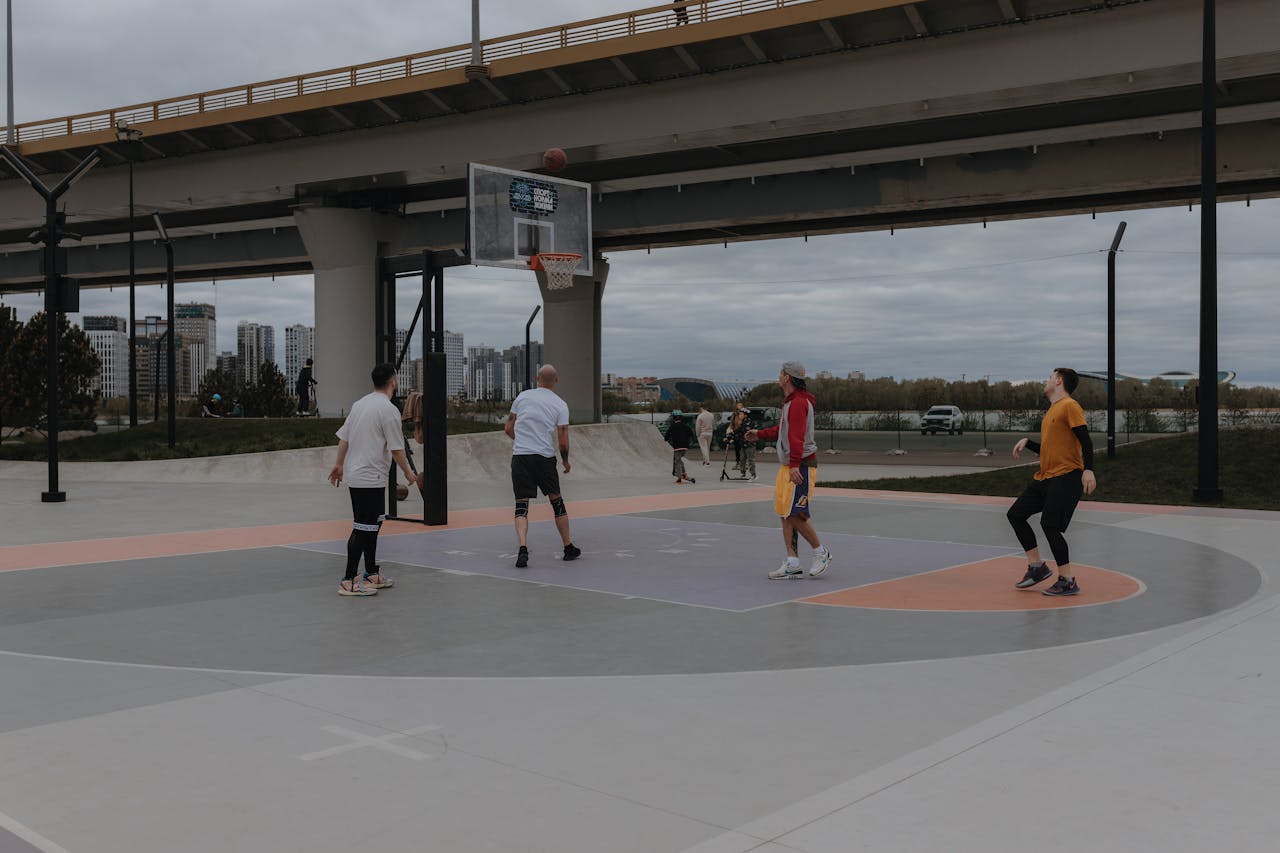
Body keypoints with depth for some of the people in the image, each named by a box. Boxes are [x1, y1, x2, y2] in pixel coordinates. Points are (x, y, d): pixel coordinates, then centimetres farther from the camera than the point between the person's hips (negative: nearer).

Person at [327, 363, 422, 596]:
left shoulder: (360, 403, 11)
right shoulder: (388, 409, -14)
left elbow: (343, 437, 15)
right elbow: (396, 448, -12)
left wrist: (339, 465, 23)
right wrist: (408, 472, 0)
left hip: (355, 475, 9)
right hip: (371, 478, -9)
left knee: (373, 524, 17)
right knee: (363, 528, -7)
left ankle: (372, 574, 25)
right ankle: (349, 581, -6)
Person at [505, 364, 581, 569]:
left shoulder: (522, 397, 6)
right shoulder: (560, 405, 1)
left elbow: (508, 429, 10)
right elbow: (563, 442, -2)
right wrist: (566, 460, 16)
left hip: (519, 456, 1)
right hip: (545, 458, -1)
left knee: (521, 506, 0)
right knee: (557, 502, 14)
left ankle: (523, 548, -18)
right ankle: (569, 548, 23)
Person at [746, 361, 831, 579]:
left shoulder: (798, 403, -16)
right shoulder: (790, 402, 17)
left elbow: (796, 436, -25)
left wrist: (795, 465, -31)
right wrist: (759, 434, 35)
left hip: (801, 466, -10)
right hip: (790, 465, 10)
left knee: (794, 514, -11)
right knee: (784, 513, 7)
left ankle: (821, 553, 6)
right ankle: (793, 565, 9)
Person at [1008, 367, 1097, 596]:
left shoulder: (1069, 406, -8)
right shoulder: (1051, 411, 21)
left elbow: (1086, 441, -17)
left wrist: (1088, 470, -28)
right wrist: (1027, 443, 13)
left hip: (1066, 477, -10)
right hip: (1045, 477, 10)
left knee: (1050, 525, -15)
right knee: (1016, 514, 8)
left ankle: (1067, 581, -6)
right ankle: (1037, 566, 15)